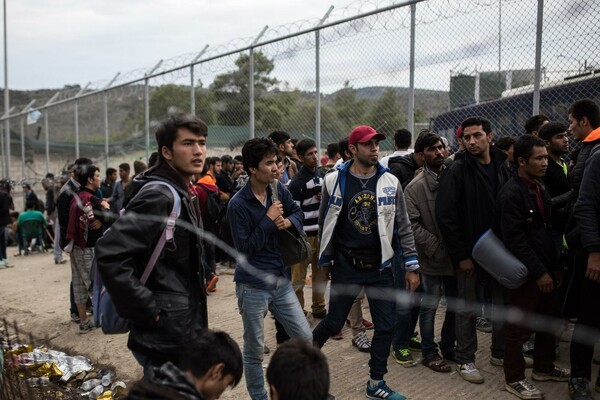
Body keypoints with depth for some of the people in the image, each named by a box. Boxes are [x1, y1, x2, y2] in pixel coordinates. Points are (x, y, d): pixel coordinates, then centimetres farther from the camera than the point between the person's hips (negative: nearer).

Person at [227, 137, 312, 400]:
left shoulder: (279, 190, 0)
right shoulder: (238, 204, -17)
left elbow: (298, 212, 15)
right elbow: (244, 248, -18)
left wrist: (289, 221, -7)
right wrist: (268, 220, -20)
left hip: (281, 280, 6)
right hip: (253, 286, -5)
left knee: (305, 338, 11)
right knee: (254, 351, 9)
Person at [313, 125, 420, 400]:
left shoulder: (390, 182, -1)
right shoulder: (334, 181, -6)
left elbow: (403, 226, 3)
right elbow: (324, 223, 5)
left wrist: (411, 266, 1)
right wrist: (325, 259, 9)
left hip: (381, 267, 2)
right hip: (346, 266, -2)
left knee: (386, 327, 6)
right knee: (334, 323, 7)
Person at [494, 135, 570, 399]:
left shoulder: (540, 188, 11)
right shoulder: (511, 194, -17)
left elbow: (546, 231, 16)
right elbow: (515, 240, -22)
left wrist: (553, 266, 13)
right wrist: (539, 272, -20)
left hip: (544, 270, 9)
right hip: (525, 273, -9)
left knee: (551, 320, 19)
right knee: (520, 327, 3)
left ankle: (544, 367, 38)